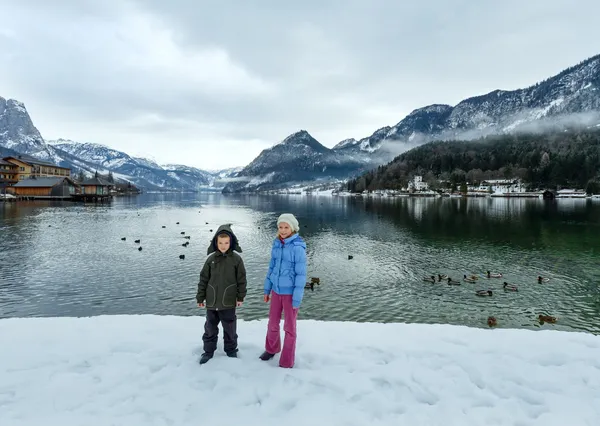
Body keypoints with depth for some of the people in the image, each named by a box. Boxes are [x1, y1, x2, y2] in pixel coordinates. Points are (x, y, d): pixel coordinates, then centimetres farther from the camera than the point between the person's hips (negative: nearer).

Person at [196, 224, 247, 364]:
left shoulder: (236, 259, -7)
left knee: (230, 328, 12)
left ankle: (231, 350, 30)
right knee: (210, 328, 14)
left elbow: (241, 279, -3)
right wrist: (200, 297, 2)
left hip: (228, 301, -2)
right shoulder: (211, 258, -2)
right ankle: (208, 351, 30)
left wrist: (240, 297, -3)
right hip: (212, 301, 2)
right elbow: (203, 279, 2)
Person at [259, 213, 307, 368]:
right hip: (277, 290, 6)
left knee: (289, 327, 9)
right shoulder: (276, 244, 0)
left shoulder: (298, 247, -20)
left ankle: (287, 361, 26)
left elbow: (301, 274, -18)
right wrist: (267, 289, 12)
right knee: (273, 323, 19)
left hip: (290, 293, -5)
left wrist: (297, 299, -17)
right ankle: (272, 348, 45)